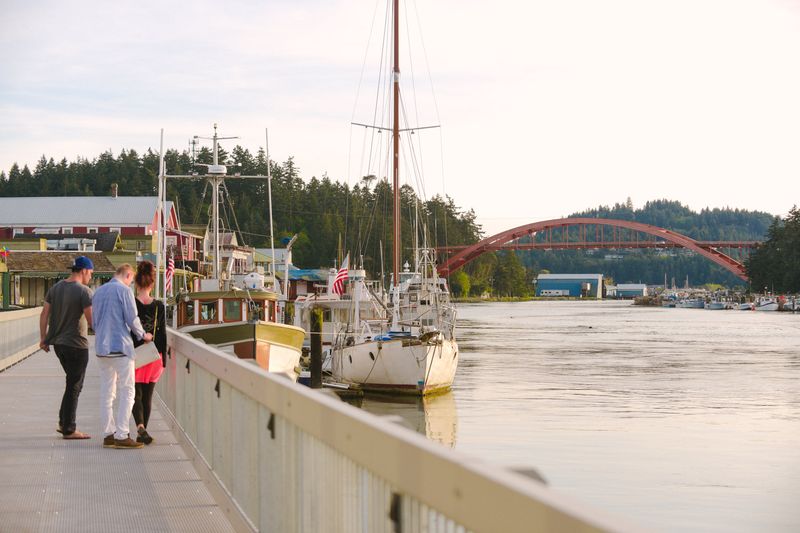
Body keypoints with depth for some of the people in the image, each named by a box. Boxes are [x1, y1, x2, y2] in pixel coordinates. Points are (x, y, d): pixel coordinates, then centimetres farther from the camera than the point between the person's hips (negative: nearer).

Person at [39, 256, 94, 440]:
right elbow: (92, 320, -18)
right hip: (76, 344, -7)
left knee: (73, 383, 21)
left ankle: (63, 423, 20)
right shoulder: (84, 292, -15)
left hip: (58, 342, 7)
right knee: (74, 387, 1)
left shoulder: (55, 288, 8)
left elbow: (44, 314, 9)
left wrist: (43, 338, 15)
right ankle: (69, 430, 5)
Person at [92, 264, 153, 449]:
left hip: (101, 348, 8)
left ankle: (108, 434, 10)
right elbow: (132, 319, -10)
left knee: (106, 393, 9)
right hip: (120, 346, -7)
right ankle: (121, 436, -9)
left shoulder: (99, 292, 15)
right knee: (126, 392, -4)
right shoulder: (124, 290, -8)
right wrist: (143, 335, 7)